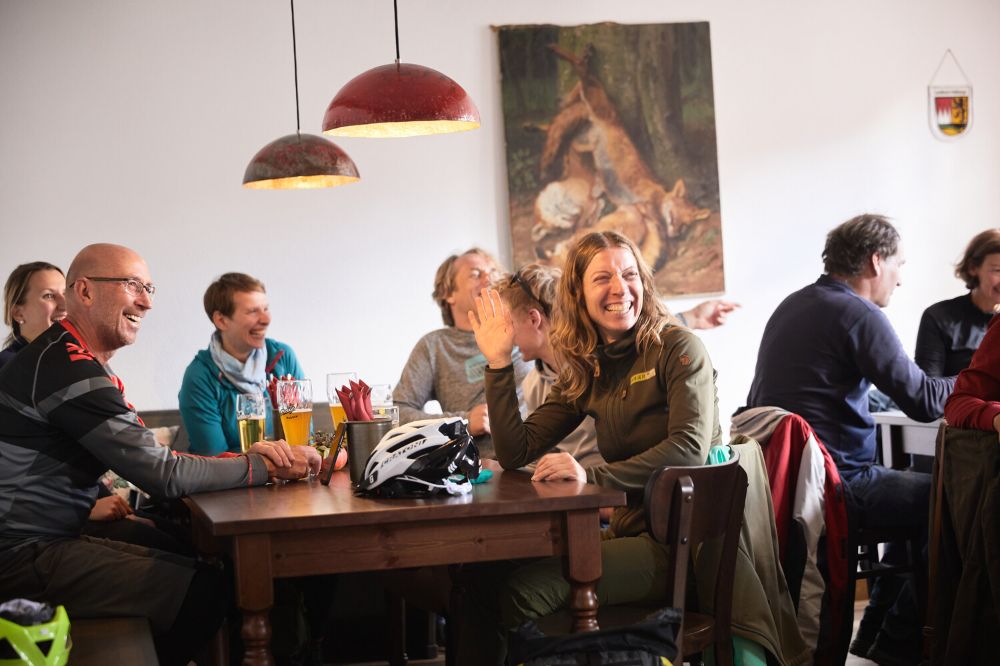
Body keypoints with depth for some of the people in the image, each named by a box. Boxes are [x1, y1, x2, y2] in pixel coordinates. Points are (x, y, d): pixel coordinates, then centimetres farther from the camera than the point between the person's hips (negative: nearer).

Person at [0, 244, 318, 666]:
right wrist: (265, 468, -10)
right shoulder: (66, 367, -19)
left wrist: (247, 456, -3)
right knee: (206, 592, -14)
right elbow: (162, 474, -19)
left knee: (199, 571, 13)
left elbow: (150, 456, 11)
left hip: (49, 541, 11)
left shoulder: (80, 362, 16)